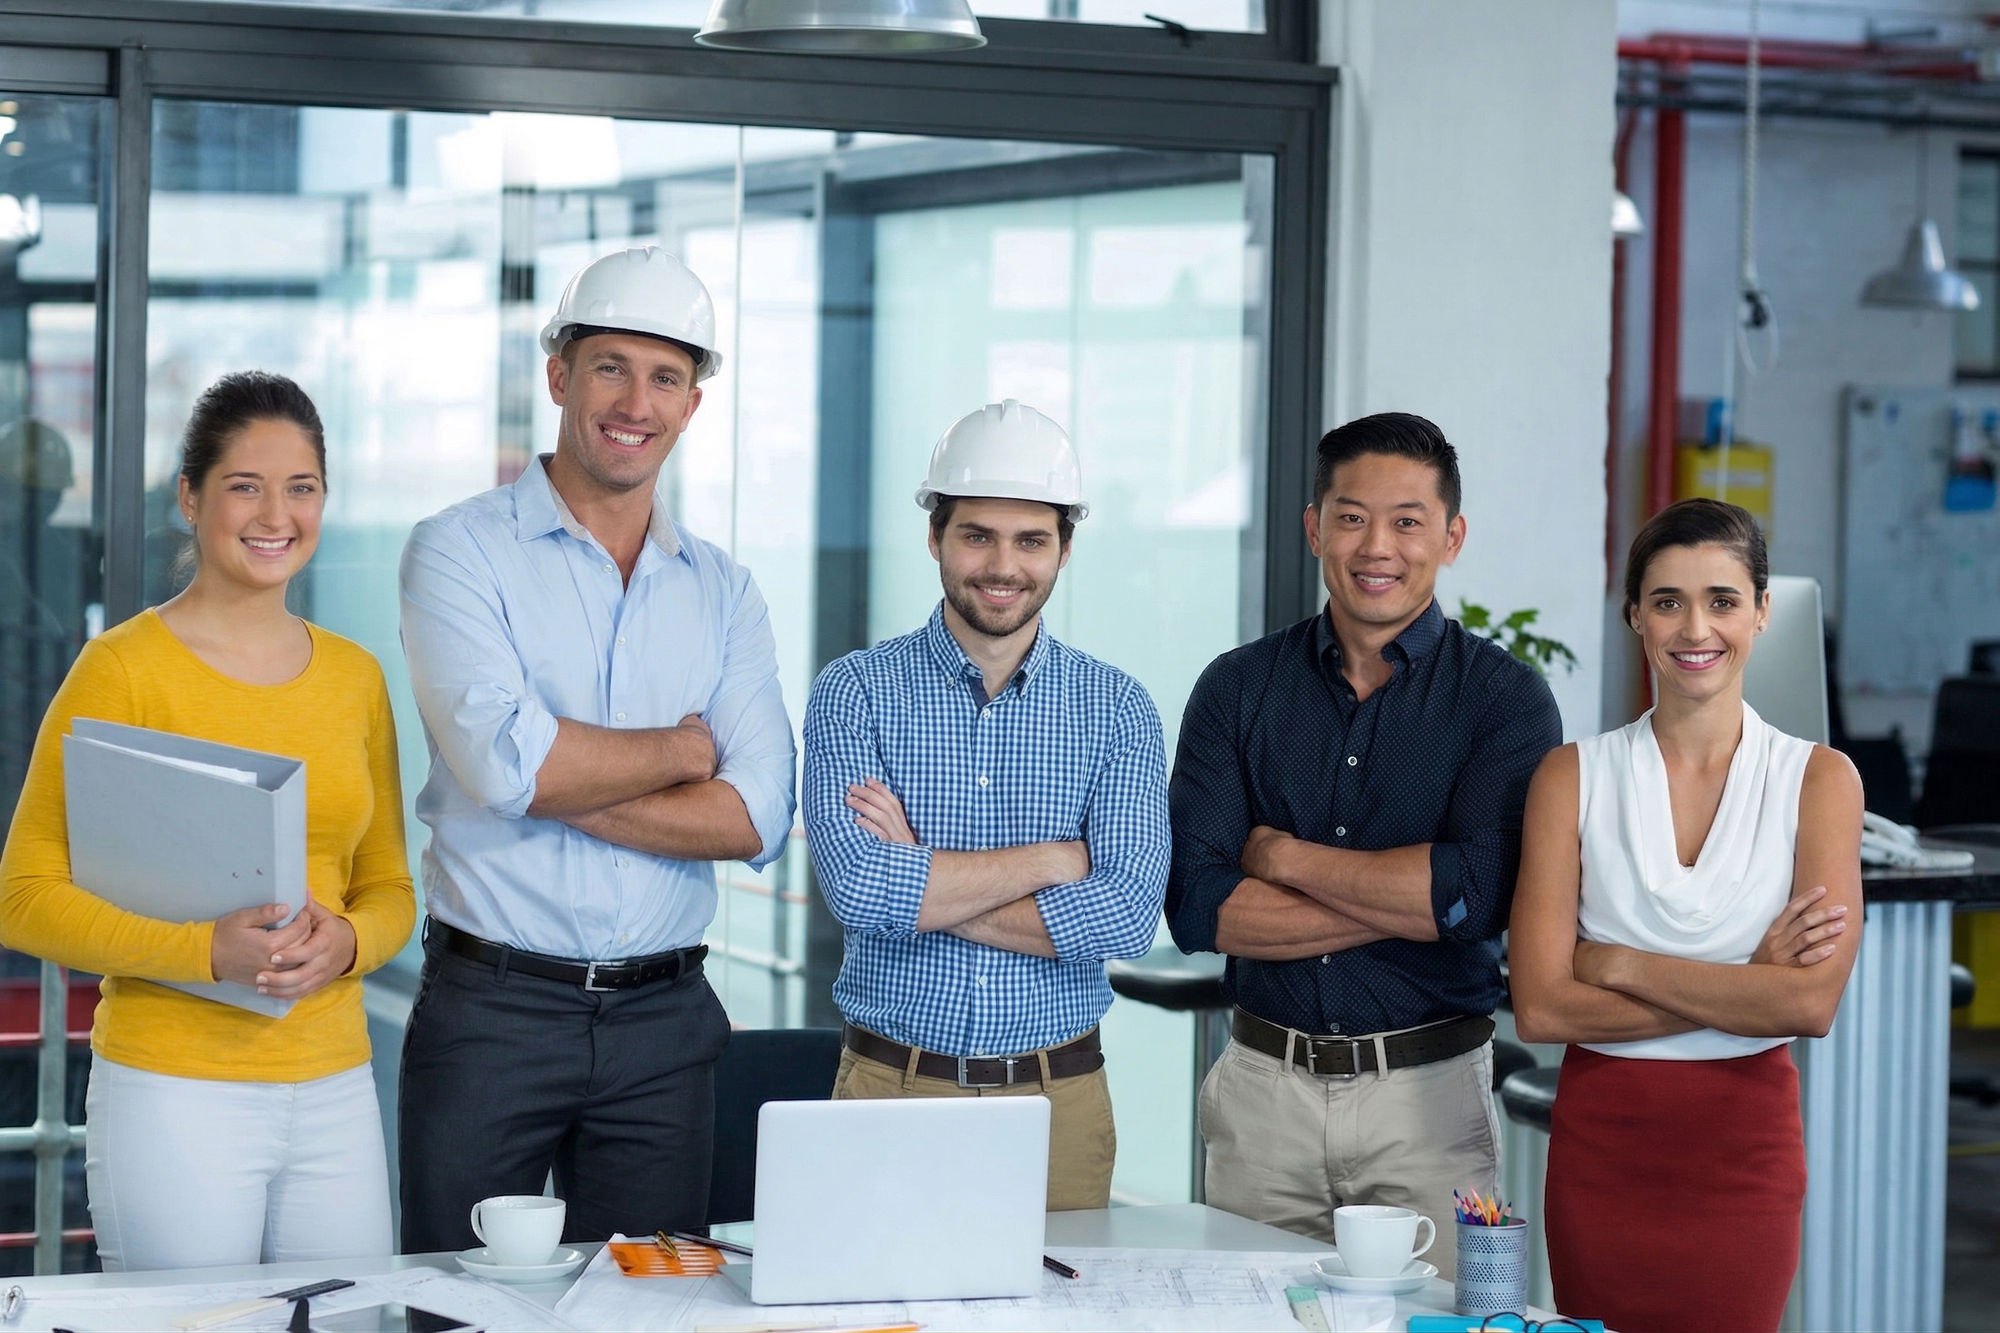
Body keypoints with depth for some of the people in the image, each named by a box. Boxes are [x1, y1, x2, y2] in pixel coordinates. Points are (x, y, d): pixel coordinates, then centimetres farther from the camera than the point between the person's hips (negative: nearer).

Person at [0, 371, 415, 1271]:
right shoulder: (123, 668, -6)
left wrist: (346, 941, -6)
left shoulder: (354, 676, 10)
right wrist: (207, 950, -21)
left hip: (335, 1088, 5)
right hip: (173, 1088, -5)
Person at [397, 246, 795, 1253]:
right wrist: (680, 751, -4)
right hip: (492, 1009, -4)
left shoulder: (719, 590, 10)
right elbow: (504, 761, -18)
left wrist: (561, 781, -13)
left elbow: (756, 818, -4)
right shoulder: (461, 552, -2)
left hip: (665, 1019, 4)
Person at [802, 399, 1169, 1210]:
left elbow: (1127, 916, -11)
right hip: (890, 1088, -1)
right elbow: (858, 890, -15)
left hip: (1060, 1102, 1)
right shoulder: (854, 691, 0)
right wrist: (1051, 858, -11)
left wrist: (920, 882, -12)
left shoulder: (1116, 709, 3)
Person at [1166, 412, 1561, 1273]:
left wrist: (1280, 854, -8)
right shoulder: (1238, 690, 4)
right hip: (1264, 1084, 2)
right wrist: (1407, 903, -12)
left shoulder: (1505, 699, -3)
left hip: (1428, 1093, -2)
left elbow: (1478, 895, -18)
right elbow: (1194, 907, -7)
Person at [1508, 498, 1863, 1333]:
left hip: (1744, 1145, -1)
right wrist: (1740, 989, -13)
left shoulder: (1817, 779, -1)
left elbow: (1811, 1003, -14)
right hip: (1600, 1143, 1)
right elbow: (1540, 1006, -9)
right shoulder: (1574, 776, 1)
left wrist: (1618, 965, -11)